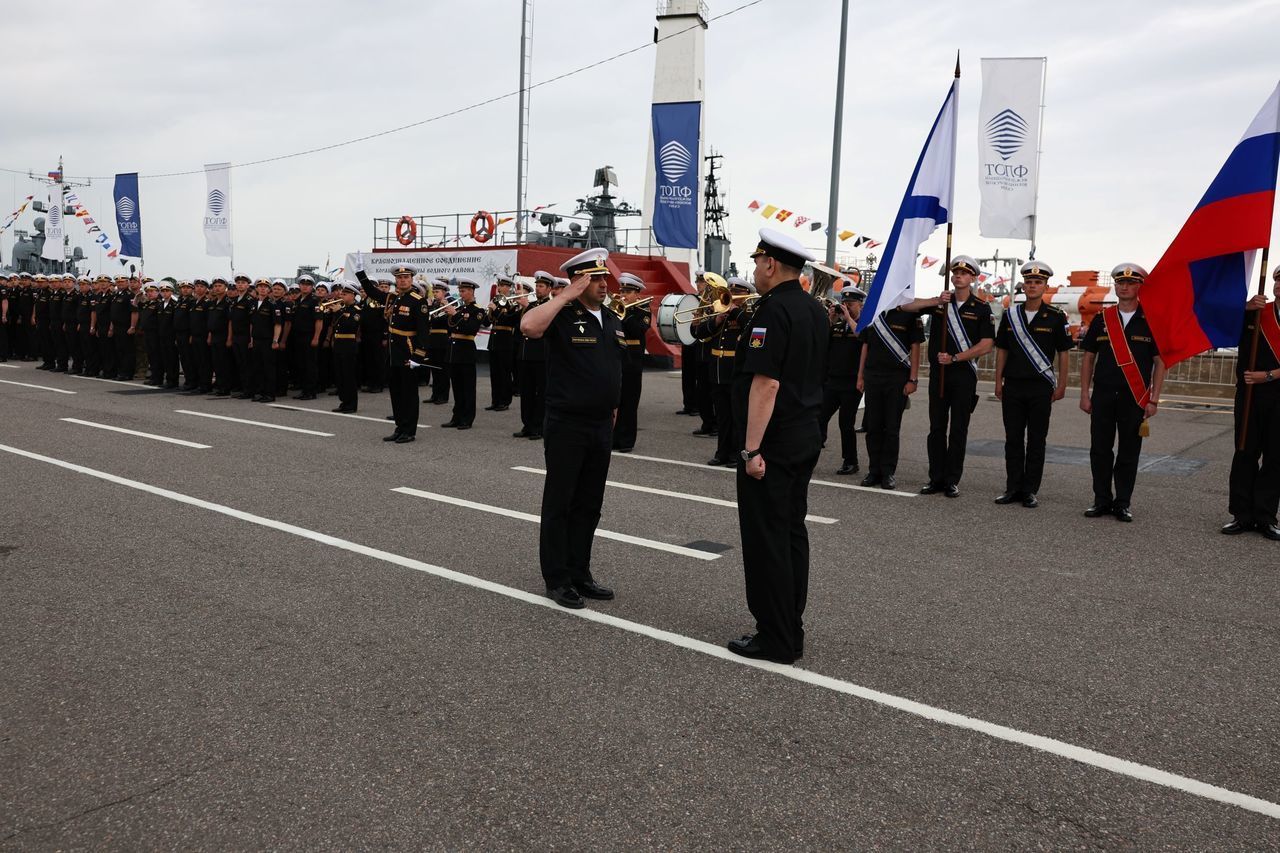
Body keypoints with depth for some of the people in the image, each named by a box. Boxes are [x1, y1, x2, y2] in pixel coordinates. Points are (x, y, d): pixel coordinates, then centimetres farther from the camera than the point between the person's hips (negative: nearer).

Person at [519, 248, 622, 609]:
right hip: (566, 425, -7)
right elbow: (528, 327, -31)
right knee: (559, 503, 3)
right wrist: (566, 295, -22)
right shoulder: (562, 317, -9)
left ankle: (579, 573, 24)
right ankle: (556, 579, 12)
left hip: (602, 426, 7)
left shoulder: (613, 321, 12)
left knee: (589, 505, 13)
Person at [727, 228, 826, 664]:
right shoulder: (814, 310, 13)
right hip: (806, 436, 9)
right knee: (792, 533, 14)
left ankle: (775, 640, 5)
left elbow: (766, 383, -24)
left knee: (766, 540, -2)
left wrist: (752, 449, -22)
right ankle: (791, 631, 23)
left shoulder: (773, 310, -17)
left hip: (772, 443, -9)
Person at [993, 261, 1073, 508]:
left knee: (1036, 441, 3)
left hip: (1041, 387, -2)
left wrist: (1061, 385, -2)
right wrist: (998, 381, 5)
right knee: (1013, 439, 6)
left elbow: (1063, 353, 2)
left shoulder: (1056, 317, -1)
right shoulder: (1011, 314, 7)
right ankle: (1013, 488, 14)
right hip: (1013, 386, 3)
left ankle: (1030, 491, 9)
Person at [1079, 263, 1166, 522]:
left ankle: (1122, 503, 12)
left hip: (1135, 398, -2)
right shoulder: (1101, 319, 7)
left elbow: (1160, 362, 1)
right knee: (1100, 450, 4)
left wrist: (1154, 399, -5)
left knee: (1129, 453, 4)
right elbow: (1088, 357, 10)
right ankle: (1102, 500, 15)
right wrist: (1084, 394, 4)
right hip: (1102, 395, 2)